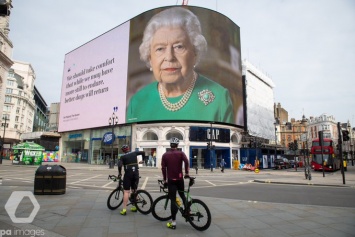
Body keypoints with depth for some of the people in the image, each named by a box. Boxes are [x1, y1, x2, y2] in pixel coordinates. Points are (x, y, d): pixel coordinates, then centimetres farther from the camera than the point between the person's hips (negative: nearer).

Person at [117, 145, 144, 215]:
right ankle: (135, 207, 24)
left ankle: (124, 210, -4)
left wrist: (120, 173, 0)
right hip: (136, 173, 4)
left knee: (126, 191, -2)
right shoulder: (134, 153, 10)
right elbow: (143, 152, 13)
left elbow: (119, 165, -14)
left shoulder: (123, 157, 1)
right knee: (134, 191, 17)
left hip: (128, 174, -4)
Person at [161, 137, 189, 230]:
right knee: (182, 195, 26)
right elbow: (186, 161, -17)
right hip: (179, 179, 1)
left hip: (171, 180, -1)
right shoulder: (181, 153, 1)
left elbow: (163, 168, -2)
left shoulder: (165, 155, 4)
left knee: (173, 200, 0)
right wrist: (186, 173, -8)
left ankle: (173, 222, 1)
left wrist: (165, 179, 4)